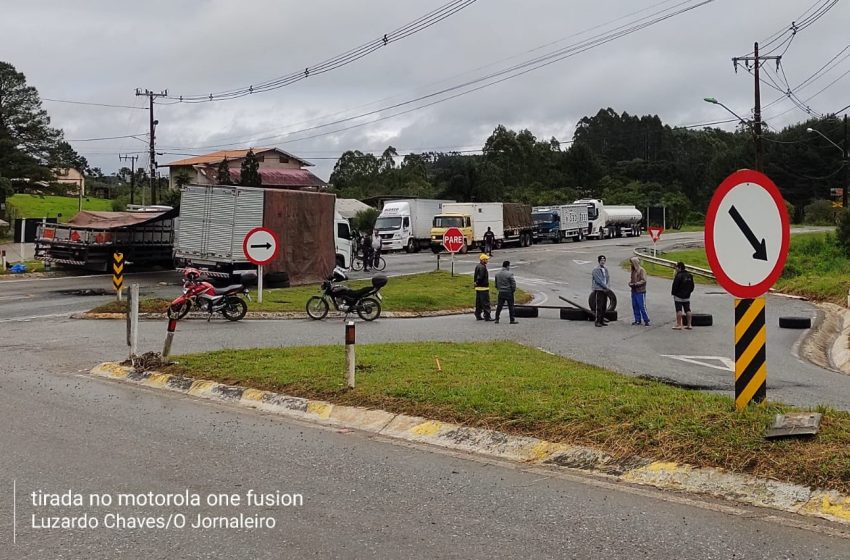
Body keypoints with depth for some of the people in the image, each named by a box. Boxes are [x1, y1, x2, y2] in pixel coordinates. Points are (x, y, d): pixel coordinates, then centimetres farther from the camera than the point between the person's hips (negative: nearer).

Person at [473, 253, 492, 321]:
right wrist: (477, 283, -9)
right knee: (486, 303, -6)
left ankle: (478, 316, 17)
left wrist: (475, 282, 9)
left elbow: (475, 276, 16)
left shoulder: (477, 266, 14)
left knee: (478, 302, 13)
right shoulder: (483, 267, -17)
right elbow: (481, 277, -22)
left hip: (478, 288, 10)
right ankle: (487, 316, -6)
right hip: (483, 287, -10)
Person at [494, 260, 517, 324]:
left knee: (499, 306, 9)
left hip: (501, 292, 5)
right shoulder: (509, 274, -14)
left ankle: (497, 319, 9)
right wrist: (513, 290, 3)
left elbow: (496, 283, 11)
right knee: (511, 306, 3)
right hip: (509, 292, -5)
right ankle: (512, 320, 6)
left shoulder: (497, 274, 4)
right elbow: (513, 283, -13)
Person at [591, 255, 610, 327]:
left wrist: (606, 286, 1)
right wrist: (606, 286, -13)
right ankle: (597, 321, -8)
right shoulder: (596, 270, -8)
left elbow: (607, 278, 17)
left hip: (604, 290, 7)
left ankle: (602, 320, 15)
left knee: (604, 307, 8)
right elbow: (599, 280, -15)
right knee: (599, 307, -10)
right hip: (598, 290, -7)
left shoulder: (605, 270, 14)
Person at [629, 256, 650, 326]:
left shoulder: (641, 270, -10)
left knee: (642, 307, -7)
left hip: (640, 292, -8)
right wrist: (630, 283, 3)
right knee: (635, 306, 9)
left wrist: (635, 284, -22)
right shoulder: (633, 270, 13)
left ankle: (646, 320, 0)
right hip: (634, 291, 8)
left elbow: (644, 280, -17)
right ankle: (637, 320, 16)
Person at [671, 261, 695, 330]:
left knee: (679, 310, -4)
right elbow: (692, 286, 13)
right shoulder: (690, 275, 7)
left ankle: (678, 325, -4)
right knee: (687, 310, 9)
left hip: (678, 296, -7)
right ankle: (689, 324, 11)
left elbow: (675, 286, -17)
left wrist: (673, 292, -2)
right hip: (687, 296, 7)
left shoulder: (679, 275, -17)